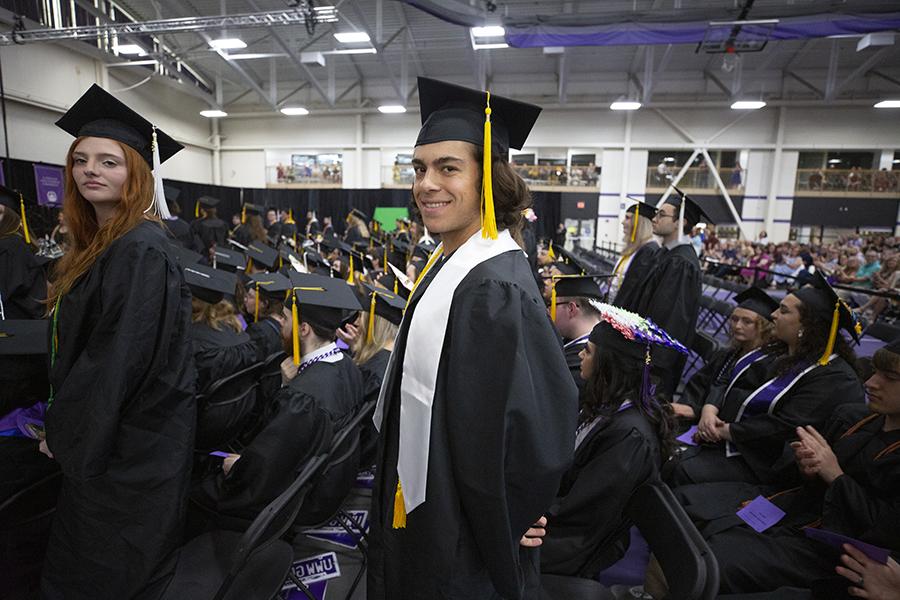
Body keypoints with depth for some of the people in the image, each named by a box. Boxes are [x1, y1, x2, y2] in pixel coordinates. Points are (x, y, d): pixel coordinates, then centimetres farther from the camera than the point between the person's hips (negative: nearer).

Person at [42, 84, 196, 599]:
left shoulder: (142, 251, -22)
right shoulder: (99, 243, 9)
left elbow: (119, 359, -23)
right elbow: (78, 344, 15)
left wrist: (67, 436, -10)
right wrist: (66, 423, 13)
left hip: (129, 442, -9)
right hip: (107, 434, 9)